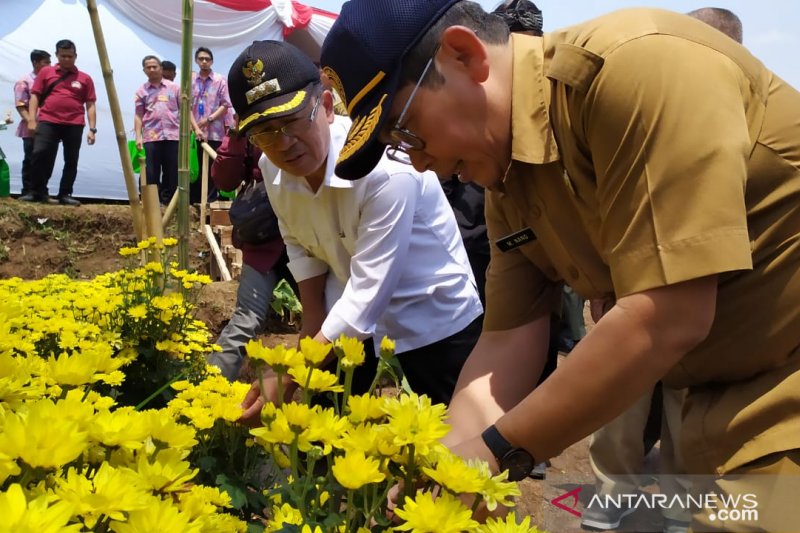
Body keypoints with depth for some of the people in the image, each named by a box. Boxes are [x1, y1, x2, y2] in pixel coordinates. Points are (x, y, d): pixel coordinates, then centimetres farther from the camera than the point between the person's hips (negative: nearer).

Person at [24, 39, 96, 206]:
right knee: (39, 154, -11)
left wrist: (92, 129, 0)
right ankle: (38, 192, 0)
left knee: (71, 160, 2)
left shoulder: (85, 78, 9)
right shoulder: (46, 72, 10)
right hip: (48, 122, -1)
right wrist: (32, 120, -2)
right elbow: (35, 96, 8)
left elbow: (90, 105, 8)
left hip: (74, 125, 1)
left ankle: (65, 194, 11)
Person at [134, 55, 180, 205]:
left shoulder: (174, 88, 9)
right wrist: (138, 137, -2)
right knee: (151, 173, -1)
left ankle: (169, 201, 12)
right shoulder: (142, 91, 10)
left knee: (172, 172, 3)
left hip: (173, 136, 0)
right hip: (151, 137, 0)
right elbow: (138, 115, 8)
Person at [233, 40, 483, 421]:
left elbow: (369, 294, -33)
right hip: (346, 312, 6)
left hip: (433, 317, -5)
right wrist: (313, 319, 3)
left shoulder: (387, 169, -32)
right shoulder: (273, 168, -10)